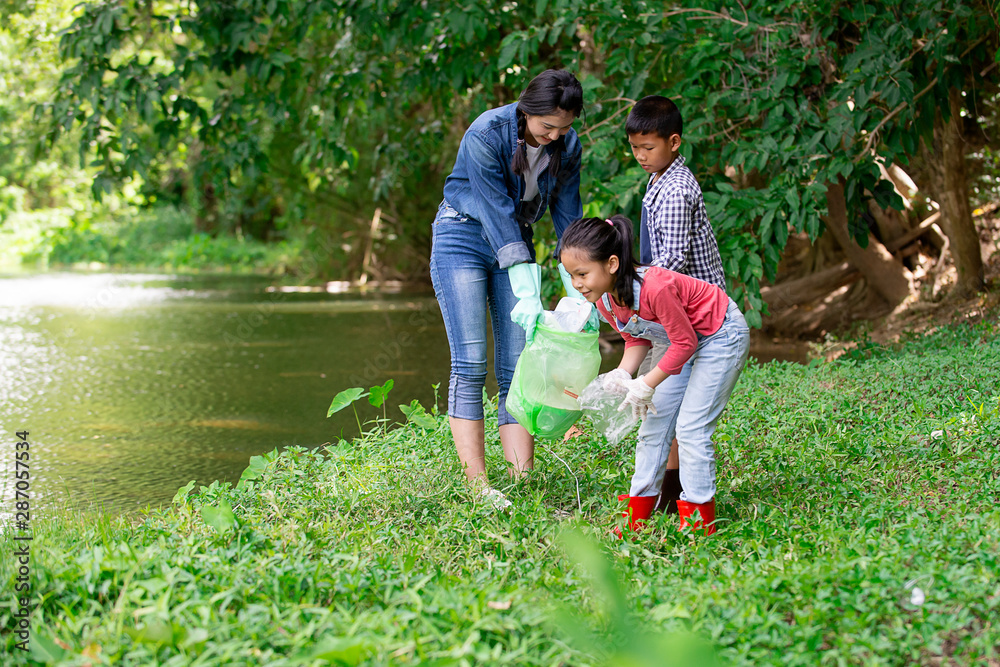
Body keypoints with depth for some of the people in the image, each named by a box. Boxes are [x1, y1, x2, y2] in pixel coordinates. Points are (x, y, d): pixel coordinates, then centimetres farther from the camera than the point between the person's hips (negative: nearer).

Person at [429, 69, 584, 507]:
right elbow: (497, 213, -28)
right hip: (463, 237, -5)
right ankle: (477, 486, -11)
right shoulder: (486, 135, -25)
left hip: (516, 241, 5)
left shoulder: (567, 147, -8)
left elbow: (567, 217, -3)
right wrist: (528, 294, -32)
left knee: (518, 368, -2)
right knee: (470, 363, -11)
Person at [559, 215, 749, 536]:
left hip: (722, 335, -8)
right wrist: (622, 374, -17)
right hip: (686, 339, 9)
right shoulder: (604, 299, -12)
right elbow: (637, 339, 2)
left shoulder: (656, 288, -38)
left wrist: (645, 386, -23)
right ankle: (637, 513, 14)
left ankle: (699, 518, -2)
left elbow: (684, 343, -28)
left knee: (691, 426, -12)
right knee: (654, 422, 7)